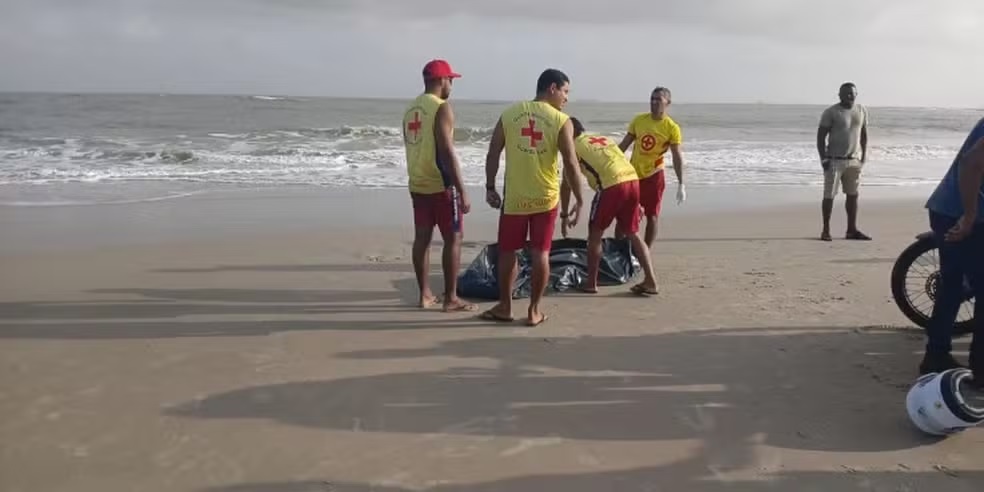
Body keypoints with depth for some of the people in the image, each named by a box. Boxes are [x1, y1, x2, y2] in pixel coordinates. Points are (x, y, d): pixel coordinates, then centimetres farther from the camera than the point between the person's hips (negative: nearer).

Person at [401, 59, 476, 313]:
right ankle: (451, 298, 2)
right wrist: (462, 191, -18)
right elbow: (447, 152, -20)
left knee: (422, 238, 10)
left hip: (417, 184, 8)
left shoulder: (411, 108, 12)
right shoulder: (442, 108, -14)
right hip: (441, 185, -8)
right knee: (453, 238, 0)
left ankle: (425, 294, 16)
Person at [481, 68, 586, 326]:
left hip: (514, 197, 1)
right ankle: (534, 310, 14)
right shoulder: (561, 121, -6)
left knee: (507, 252, 12)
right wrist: (579, 201, -3)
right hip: (546, 198, -1)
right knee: (540, 253, 8)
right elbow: (571, 165, -10)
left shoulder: (510, 113, 1)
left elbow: (493, 154, 2)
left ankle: (504, 307, 21)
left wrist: (490, 187, 12)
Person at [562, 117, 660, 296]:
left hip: (612, 185, -6)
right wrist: (635, 204, 31)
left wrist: (564, 216, 19)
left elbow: (566, 185, 11)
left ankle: (591, 283, 17)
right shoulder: (603, 138, 30)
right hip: (633, 180, 6)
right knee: (632, 233, 17)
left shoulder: (574, 147, 12)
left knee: (595, 234, 12)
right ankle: (650, 281, 13)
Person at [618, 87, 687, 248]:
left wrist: (681, 184, -16)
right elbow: (624, 144, 8)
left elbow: (677, 156, -12)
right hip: (632, 174, 4)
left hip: (653, 176, -4)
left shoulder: (672, 128, -11)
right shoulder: (638, 119, 1)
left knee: (652, 216, 2)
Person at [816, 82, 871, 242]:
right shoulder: (831, 112, -7)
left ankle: (852, 230, 13)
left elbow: (864, 134, 15)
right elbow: (821, 136, -7)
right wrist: (823, 158, -13)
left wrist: (864, 155, 7)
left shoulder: (862, 111, 8)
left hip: (854, 160, 5)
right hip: (834, 160, -5)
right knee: (829, 195, -3)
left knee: (853, 195, 7)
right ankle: (826, 230, 4)